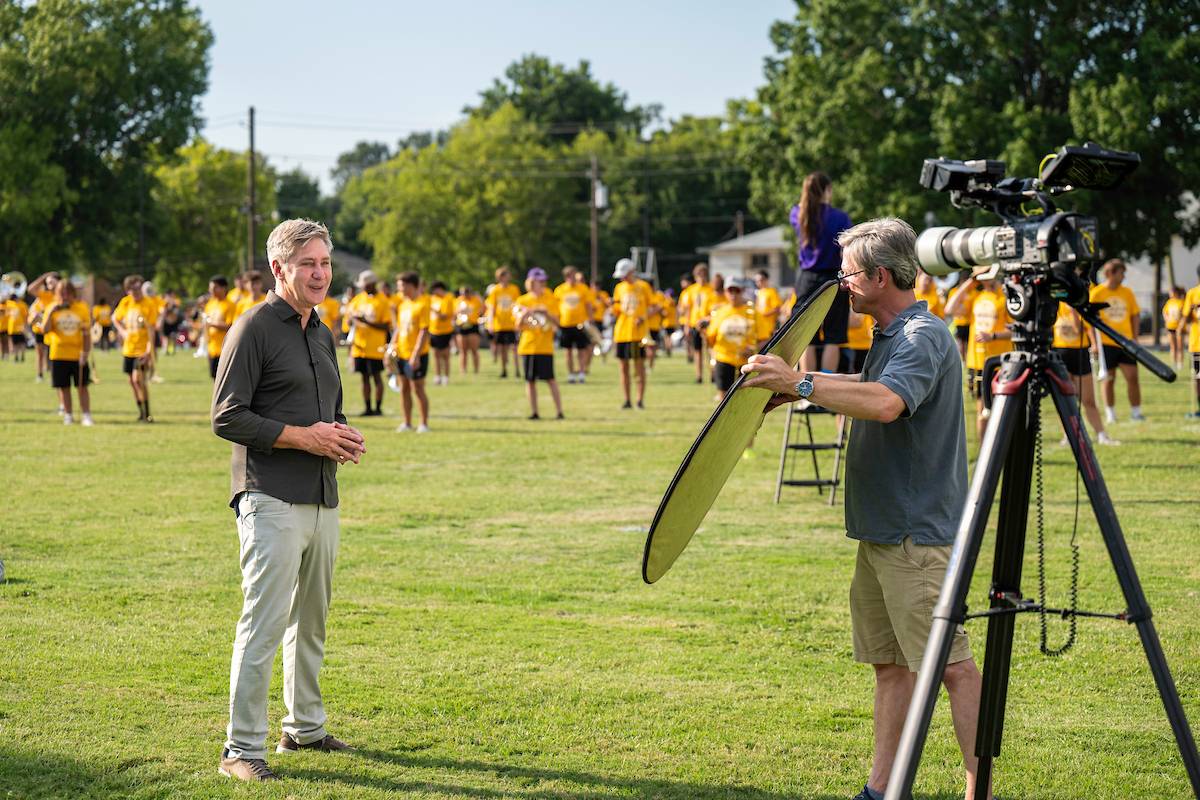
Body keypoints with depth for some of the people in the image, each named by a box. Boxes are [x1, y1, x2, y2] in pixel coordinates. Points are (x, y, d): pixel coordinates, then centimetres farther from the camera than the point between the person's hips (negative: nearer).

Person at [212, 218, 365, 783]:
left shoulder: (321, 333, 18)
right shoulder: (254, 328, -8)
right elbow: (226, 417, -14)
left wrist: (342, 437, 6)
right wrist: (303, 436, -16)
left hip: (322, 498, 8)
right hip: (271, 499, -8)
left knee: (311, 620, 17)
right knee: (265, 622, -10)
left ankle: (304, 727, 30)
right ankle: (242, 749, -5)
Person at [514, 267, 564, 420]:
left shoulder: (550, 299, 2)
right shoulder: (522, 301, 8)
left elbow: (556, 322, -3)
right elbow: (518, 327, 6)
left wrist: (546, 313, -20)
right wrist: (523, 315, -13)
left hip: (545, 346, -3)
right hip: (527, 346, 3)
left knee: (550, 378, -8)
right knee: (530, 380, 4)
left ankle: (559, 410, -4)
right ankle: (534, 412, 11)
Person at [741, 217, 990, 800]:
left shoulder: (924, 336, -16)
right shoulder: (891, 336, 17)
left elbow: (885, 403, -34)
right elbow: (866, 386, 37)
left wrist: (800, 384, -29)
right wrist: (798, 385, 23)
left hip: (918, 533, -10)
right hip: (881, 529, 10)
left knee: (951, 665, -8)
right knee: (889, 662, 11)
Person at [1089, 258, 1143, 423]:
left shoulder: (1127, 292, 6)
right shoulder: (1096, 293, -4)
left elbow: (1134, 316, 13)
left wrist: (1135, 339, 7)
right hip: (1106, 343, -3)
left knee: (1132, 377, -3)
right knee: (1108, 379, 5)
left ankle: (1136, 412, 6)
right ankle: (1110, 413, 15)